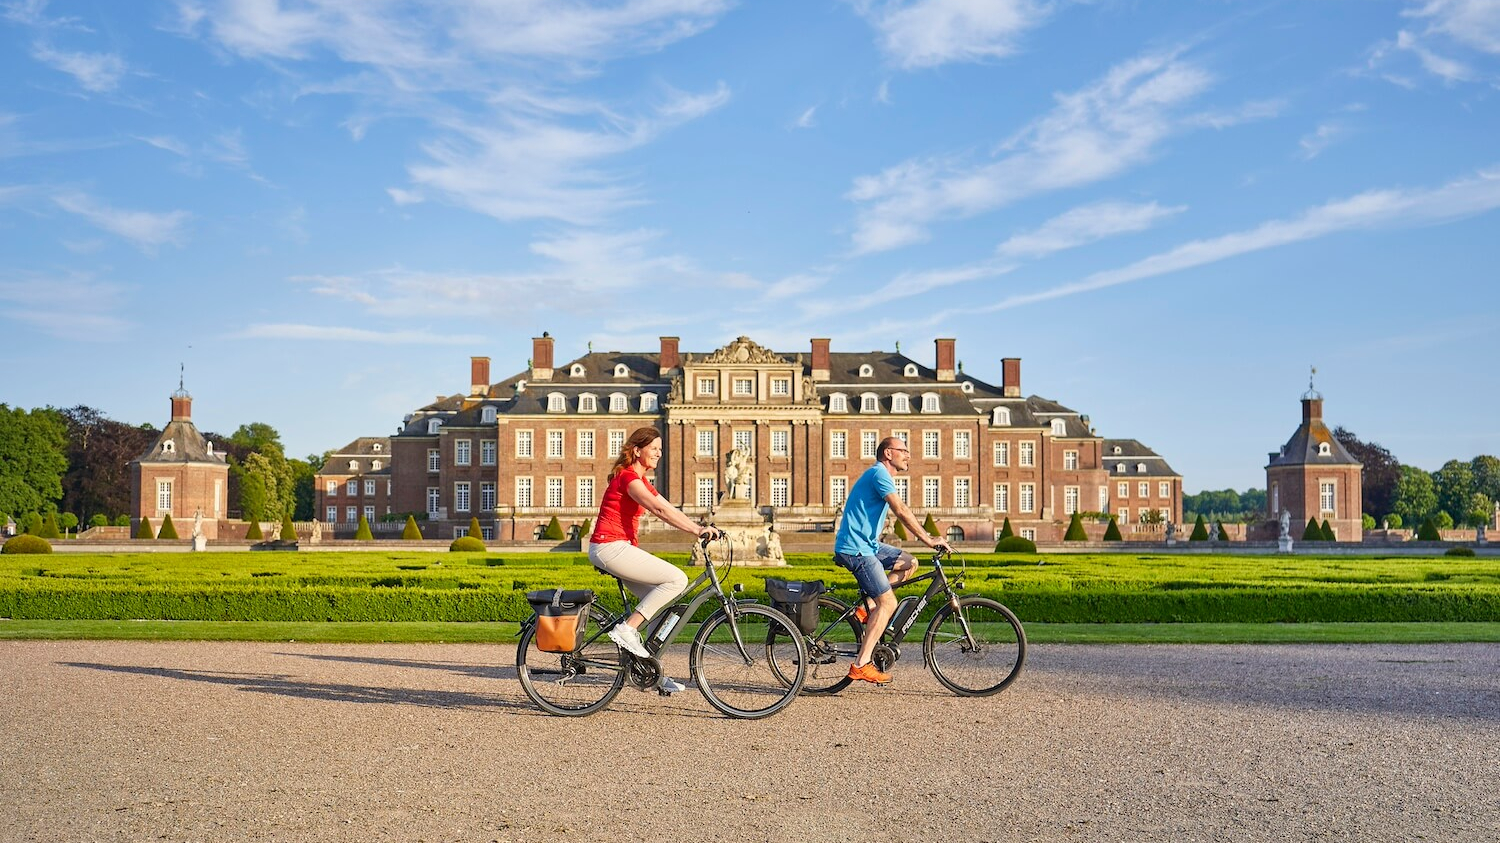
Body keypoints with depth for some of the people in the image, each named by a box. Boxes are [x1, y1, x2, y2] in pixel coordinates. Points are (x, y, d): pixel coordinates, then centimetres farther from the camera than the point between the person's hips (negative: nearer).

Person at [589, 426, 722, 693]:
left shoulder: (640, 480, 18)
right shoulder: (628, 476, -13)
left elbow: (670, 510, 15)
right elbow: (659, 510, -25)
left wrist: (700, 528, 3)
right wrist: (697, 530, -30)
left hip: (619, 548, 10)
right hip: (610, 548, -10)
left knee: (663, 601, 7)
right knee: (677, 579, -16)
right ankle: (627, 629, -14)